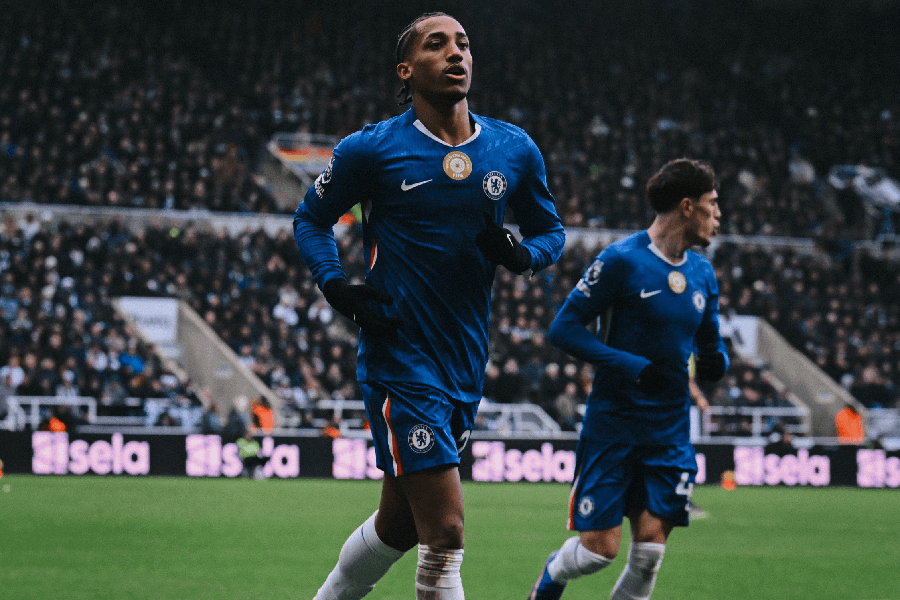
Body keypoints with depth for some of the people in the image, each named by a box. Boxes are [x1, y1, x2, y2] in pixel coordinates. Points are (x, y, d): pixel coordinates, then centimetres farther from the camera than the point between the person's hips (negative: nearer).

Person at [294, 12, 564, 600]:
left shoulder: (515, 150, 6)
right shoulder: (372, 149, -5)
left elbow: (551, 230, 18)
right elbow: (311, 219, 9)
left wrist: (523, 253, -5)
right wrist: (335, 286, -8)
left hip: (466, 363, 5)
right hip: (399, 357, -5)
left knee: (398, 526, 17)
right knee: (446, 536, -13)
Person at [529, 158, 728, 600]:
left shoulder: (702, 273, 11)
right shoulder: (622, 260, -10)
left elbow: (710, 343, 22)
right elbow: (563, 328, -11)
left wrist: (716, 361, -4)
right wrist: (631, 367, -20)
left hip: (670, 431, 5)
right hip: (612, 425, -5)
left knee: (649, 548, -6)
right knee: (599, 547, -6)